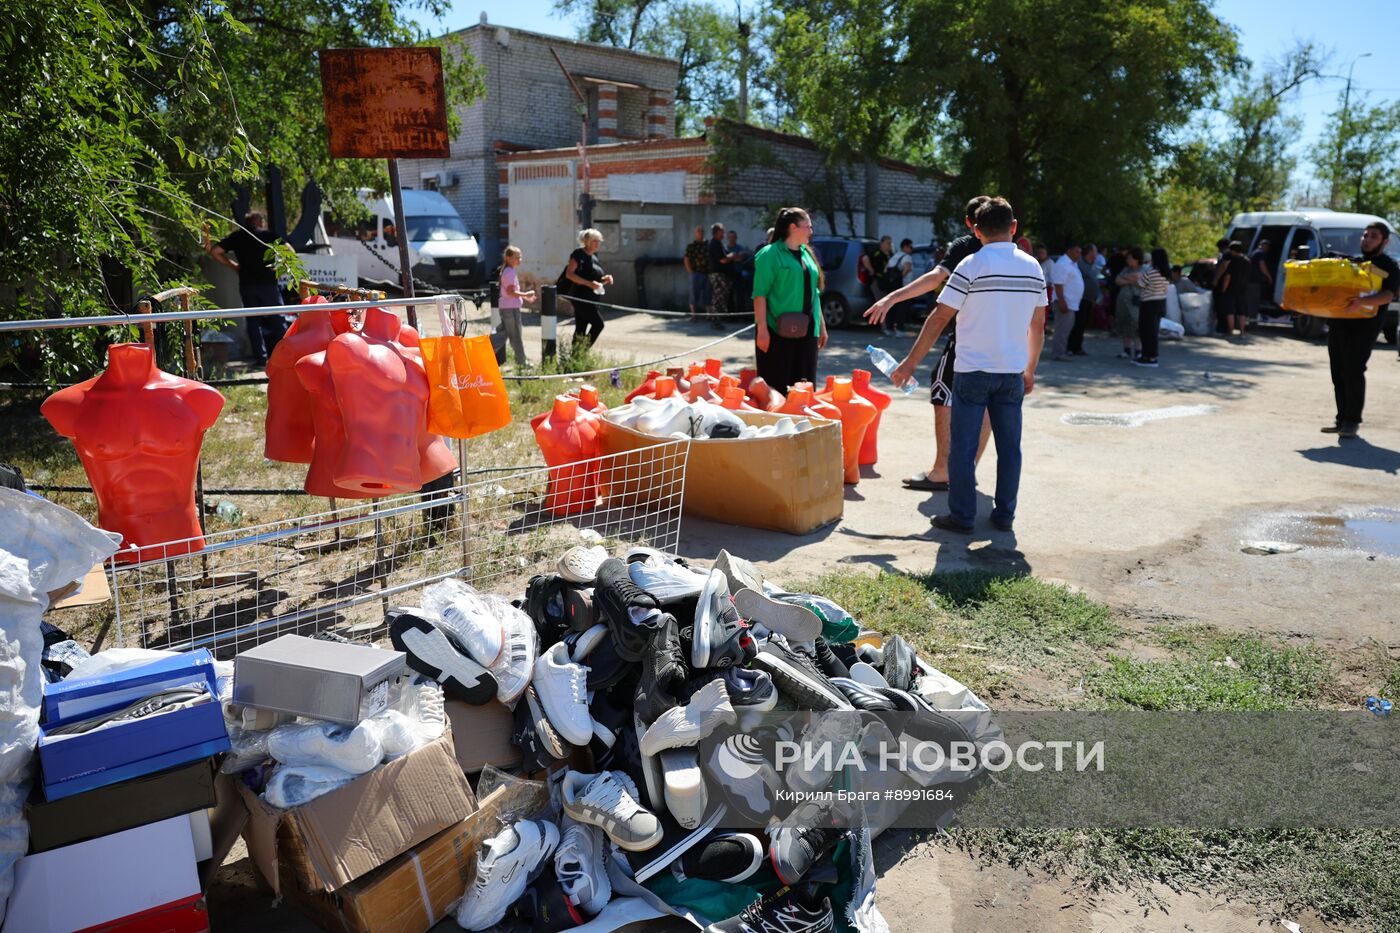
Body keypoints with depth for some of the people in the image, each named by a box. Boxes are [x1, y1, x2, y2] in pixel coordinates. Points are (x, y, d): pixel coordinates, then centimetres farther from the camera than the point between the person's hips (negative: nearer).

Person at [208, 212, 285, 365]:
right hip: (267, 282, -2)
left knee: (253, 321, 6)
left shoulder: (236, 236, 9)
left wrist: (233, 265, 12)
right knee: (277, 320, 4)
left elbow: (215, 251, 5)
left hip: (247, 284, 2)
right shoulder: (268, 235, 2)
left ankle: (261, 358, 3)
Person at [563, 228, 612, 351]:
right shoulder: (578, 254, -8)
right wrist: (589, 283, -25)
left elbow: (596, 278, 27)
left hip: (590, 298, 8)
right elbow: (569, 274, -18)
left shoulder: (594, 257, 17)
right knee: (598, 323, -14)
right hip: (581, 296, -8)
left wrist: (605, 279, 4)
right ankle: (582, 350, -9)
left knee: (580, 329, 9)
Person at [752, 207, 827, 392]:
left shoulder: (807, 253, 16)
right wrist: (762, 328, -19)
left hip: (806, 331, 7)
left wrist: (822, 326, 17)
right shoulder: (770, 254, -6)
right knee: (776, 385, -4)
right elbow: (760, 293, -12)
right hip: (778, 330, -7)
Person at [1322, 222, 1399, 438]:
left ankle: (1352, 420, -5)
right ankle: (1342, 418, 12)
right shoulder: (1352, 262, 21)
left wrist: (1362, 302, -33)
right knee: (1338, 373, 5)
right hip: (1338, 323, 6)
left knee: (1353, 371, -12)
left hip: (1364, 325, -6)